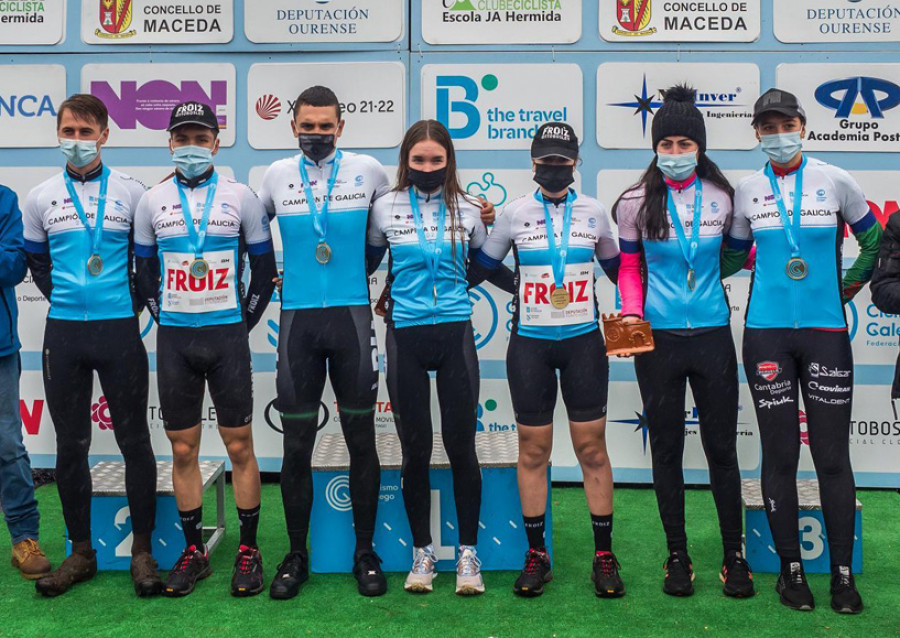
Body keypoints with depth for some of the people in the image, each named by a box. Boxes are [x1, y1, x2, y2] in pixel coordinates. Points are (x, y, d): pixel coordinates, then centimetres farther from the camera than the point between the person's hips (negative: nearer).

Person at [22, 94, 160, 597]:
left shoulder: (132, 192, 2)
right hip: (63, 333, 2)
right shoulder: (40, 198, 7)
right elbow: (37, 263, 19)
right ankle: (81, 552, 18)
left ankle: (142, 551, 11)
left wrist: (130, 302, 5)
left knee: (134, 440, 1)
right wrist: (69, 300, 11)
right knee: (71, 445, 7)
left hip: (120, 330, -2)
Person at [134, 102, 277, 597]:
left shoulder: (241, 198, 2)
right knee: (183, 449, 6)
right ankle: (194, 550, 17)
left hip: (227, 337, -2)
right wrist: (166, 319, 7)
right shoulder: (152, 202, 6)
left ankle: (249, 550, 12)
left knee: (239, 446, 1)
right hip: (173, 341, 2)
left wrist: (242, 324, 2)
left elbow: (264, 268, 6)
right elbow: (144, 273, 13)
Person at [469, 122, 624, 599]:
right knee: (533, 451, 4)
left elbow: (619, 270, 18)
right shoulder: (515, 213, 3)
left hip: (583, 341, 1)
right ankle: (536, 555, 15)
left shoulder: (594, 212, 6)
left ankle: (604, 554, 11)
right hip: (530, 344, 0)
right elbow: (479, 269, 11)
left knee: (592, 449, 2)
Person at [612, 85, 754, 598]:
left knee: (723, 447, 6)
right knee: (667, 449, 8)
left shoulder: (723, 197, 1)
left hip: (713, 335, 1)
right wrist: (631, 314, -6)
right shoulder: (637, 203, -1)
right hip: (658, 340, 0)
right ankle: (677, 556, 21)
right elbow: (629, 266, 7)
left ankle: (735, 555, 20)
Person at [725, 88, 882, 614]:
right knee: (780, 455, 3)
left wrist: (849, 288, 9)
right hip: (767, 333, 1)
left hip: (826, 331, -1)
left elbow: (874, 240, 14)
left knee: (833, 455, 0)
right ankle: (791, 568, 15)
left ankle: (843, 574, 11)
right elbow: (734, 255, 20)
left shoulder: (835, 181, 3)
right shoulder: (747, 191, 6)